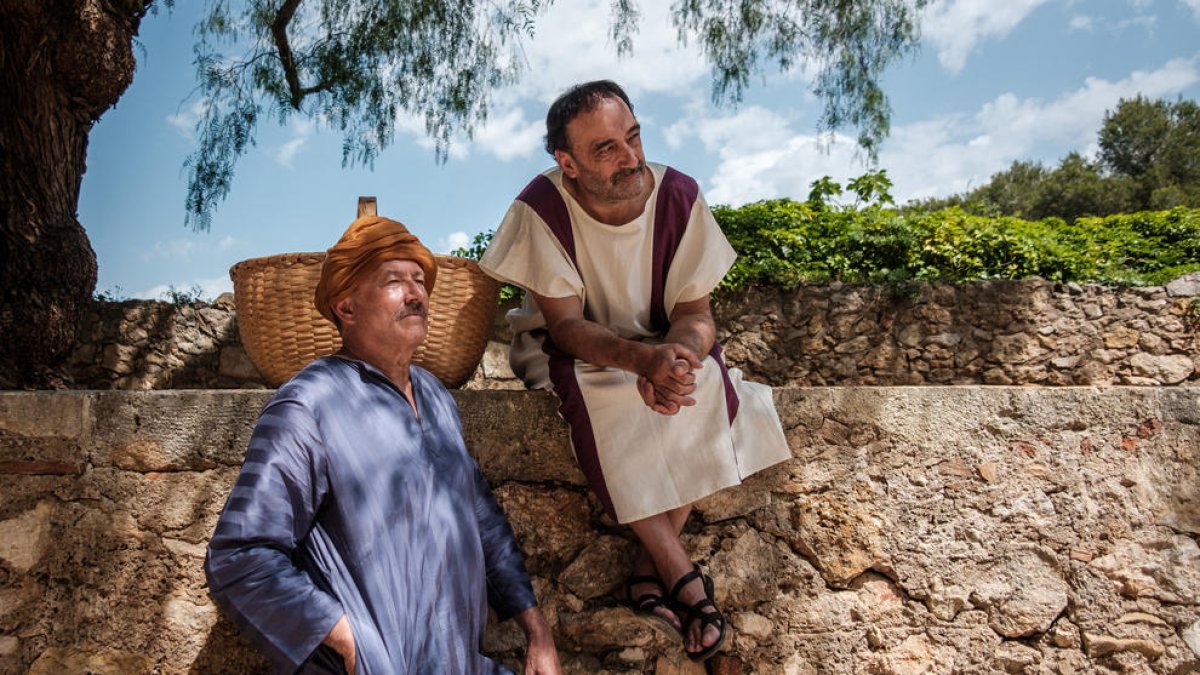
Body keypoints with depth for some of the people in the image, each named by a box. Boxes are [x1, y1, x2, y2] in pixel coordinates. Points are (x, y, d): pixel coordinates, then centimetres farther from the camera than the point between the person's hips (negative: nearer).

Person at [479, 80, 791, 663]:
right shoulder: (542, 207, -21)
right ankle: (684, 578, -19)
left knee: (706, 385, -30)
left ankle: (651, 566, -16)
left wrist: (675, 356, -38)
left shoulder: (677, 195, -15)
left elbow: (695, 314, -13)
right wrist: (644, 359, -40)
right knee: (610, 404, -34)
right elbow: (566, 325, -21)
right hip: (570, 352, -2)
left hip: (662, 344, 2)